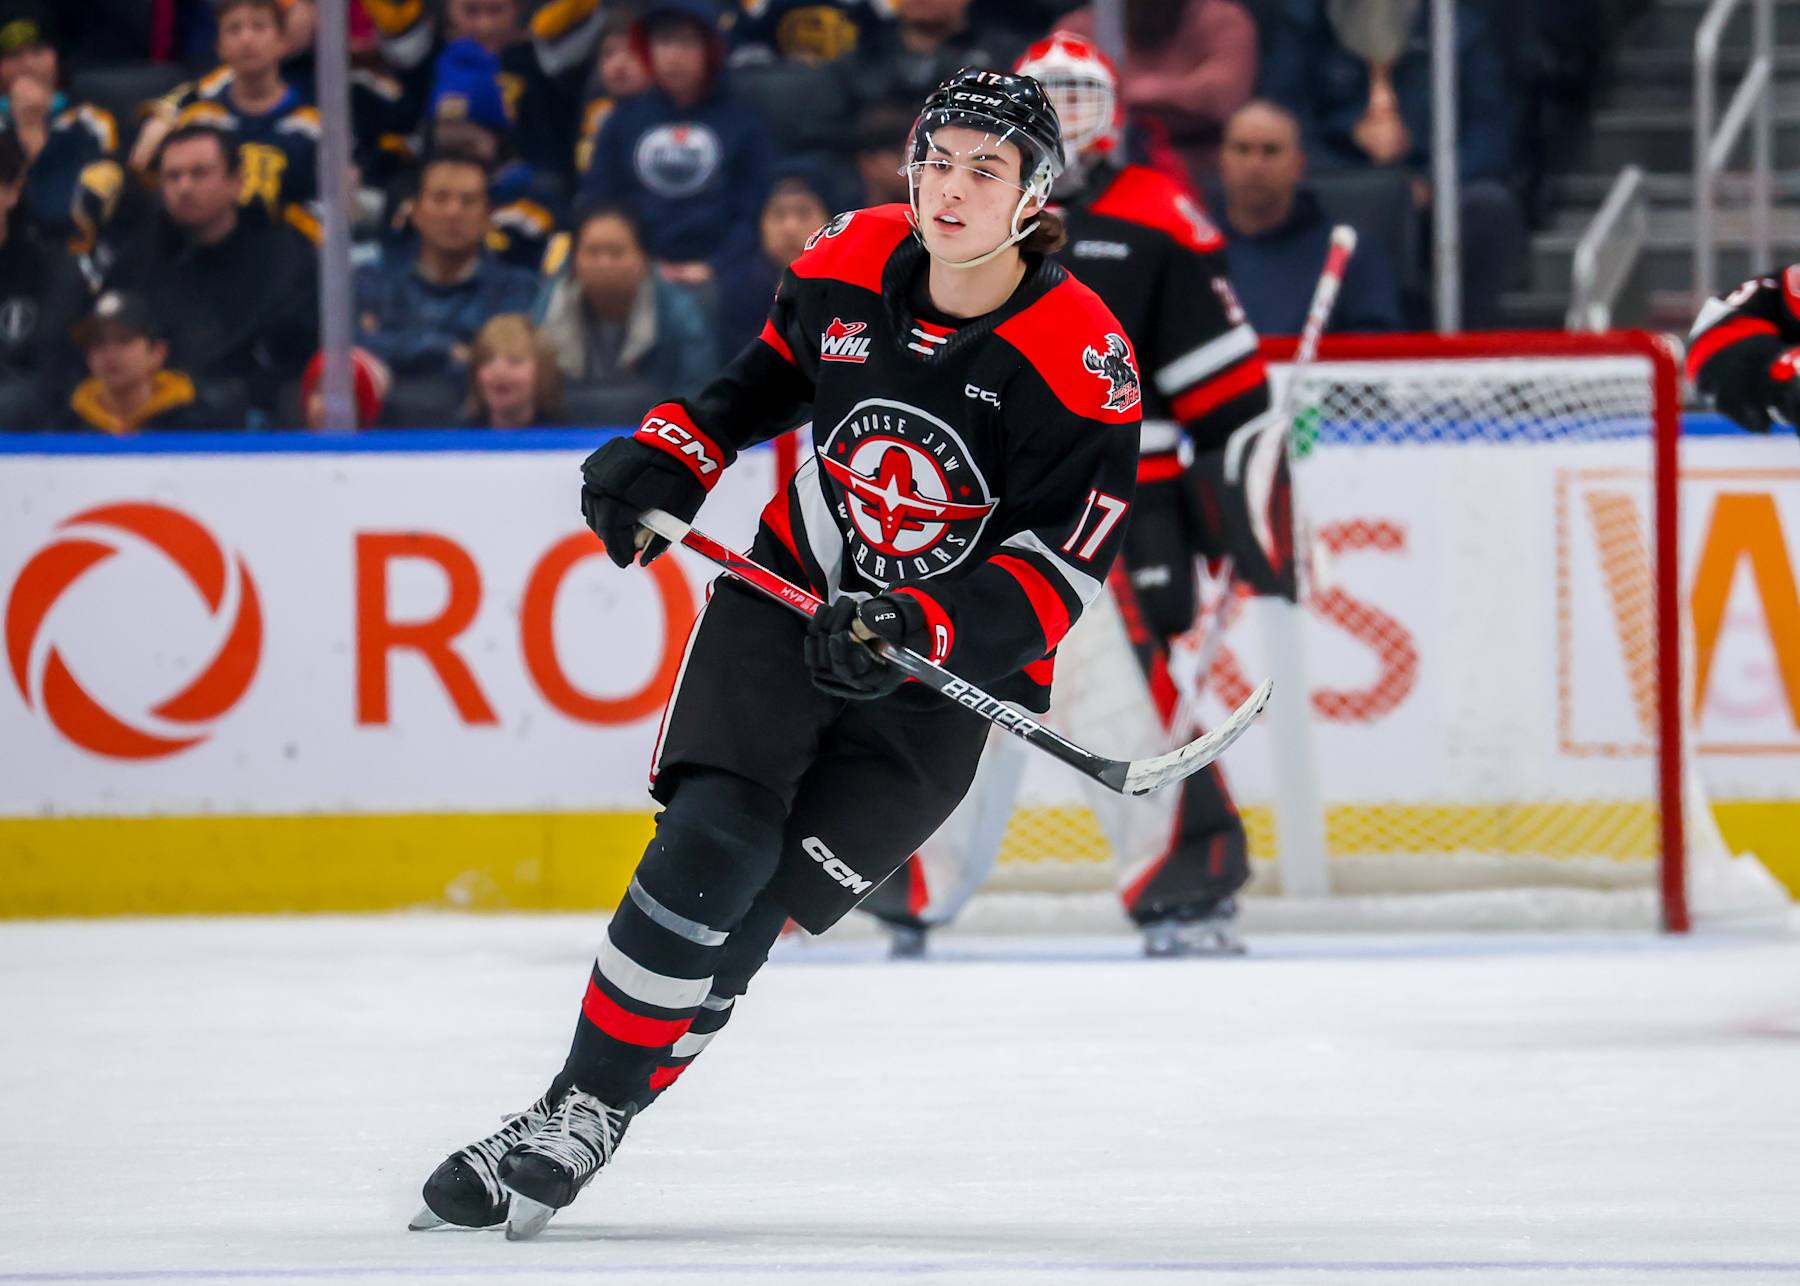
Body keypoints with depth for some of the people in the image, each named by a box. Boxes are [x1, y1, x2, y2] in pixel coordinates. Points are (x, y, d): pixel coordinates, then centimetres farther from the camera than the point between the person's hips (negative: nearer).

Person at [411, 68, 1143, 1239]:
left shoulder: (1080, 362, -17)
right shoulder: (852, 262, -3)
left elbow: (1059, 568, -18)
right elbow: (775, 367, 19)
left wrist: (920, 632, -30)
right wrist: (676, 451, 6)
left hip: (946, 671, -3)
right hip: (790, 603, 3)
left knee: (752, 911, -11)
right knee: (713, 840, -19)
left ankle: (591, 1131, -2)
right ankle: (569, 1102, -12)